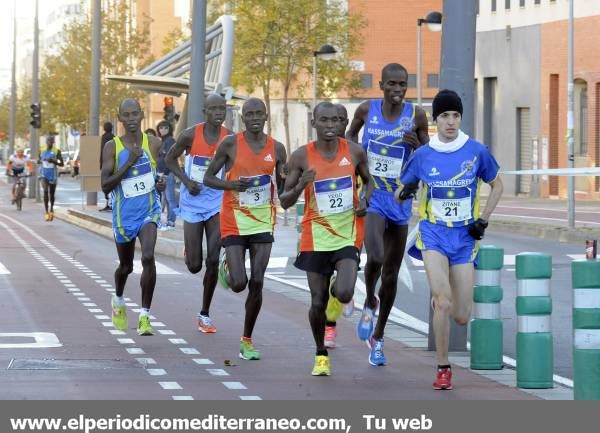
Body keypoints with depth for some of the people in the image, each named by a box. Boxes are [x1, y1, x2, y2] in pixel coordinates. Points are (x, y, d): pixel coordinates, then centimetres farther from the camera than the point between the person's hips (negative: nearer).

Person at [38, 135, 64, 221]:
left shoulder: (57, 151, -6)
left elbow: (62, 164, -4)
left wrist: (54, 161, -21)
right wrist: (39, 161, -5)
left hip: (53, 175, 0)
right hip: (44, 175, 0)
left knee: (52, 194, 13)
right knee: (45, 191, -20)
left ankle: (51, 209, 40)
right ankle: (46, 212, -21)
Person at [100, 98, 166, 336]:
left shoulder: (153, 143, -2)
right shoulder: (112, 147, -8)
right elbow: (105, 185, -15)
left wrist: (161, 183, -4)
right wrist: (129, 163, -24)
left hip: (149, 211, 0)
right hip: (124, 214, 0)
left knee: (148, 257, -23)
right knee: (125, 266, 17)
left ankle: (144, 316, -17)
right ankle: (118, 300, 50)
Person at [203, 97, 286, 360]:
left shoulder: (276, 149, 3)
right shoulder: (231, 144, -5)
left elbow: (283, 190, 10)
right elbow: (208, 178, 1)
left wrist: (287, 180, -13)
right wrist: (230, 184, -18)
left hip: (263, 222, 2)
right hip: (234, 221, -2)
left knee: (257, 283, -3)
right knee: (239, 284, -9)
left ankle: (247, 340, 11)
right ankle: (226, 269, 28)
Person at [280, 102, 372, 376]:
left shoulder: (354, 151, -1)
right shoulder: (302, 157, -5)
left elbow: (368, 181, 17)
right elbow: (285, 202, -1)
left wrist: (365, 201, -5)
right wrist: (301, 184, -21)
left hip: (348, 233, 0)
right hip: (316, 235, 0)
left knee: (344, 294, -20)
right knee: (317, 303, 2)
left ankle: (336, 294, 19)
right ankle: (321, 355, 25)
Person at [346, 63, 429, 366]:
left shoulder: (416, 116, -4)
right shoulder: (367, 110, -3)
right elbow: (351, 134, 18)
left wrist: (417, 145, -17)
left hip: (400, 201, 2)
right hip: (371, 197, -2)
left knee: (391, 274, 9)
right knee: (375, 256, -26)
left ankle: (378, 338, 26)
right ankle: (369, 304, 7)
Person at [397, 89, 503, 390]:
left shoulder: (477, 151, -2)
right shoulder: (423, 155, -1)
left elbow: (496, 186, 13)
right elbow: (400, 192, 10)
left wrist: (483, 219, 2)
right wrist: (404, 192, -14)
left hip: (464, 236, 1)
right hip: (433, 233, -1)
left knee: (462, 317, 1)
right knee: (443, 303, -20)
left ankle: (438, 297, 39)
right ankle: (443, 369, -5)